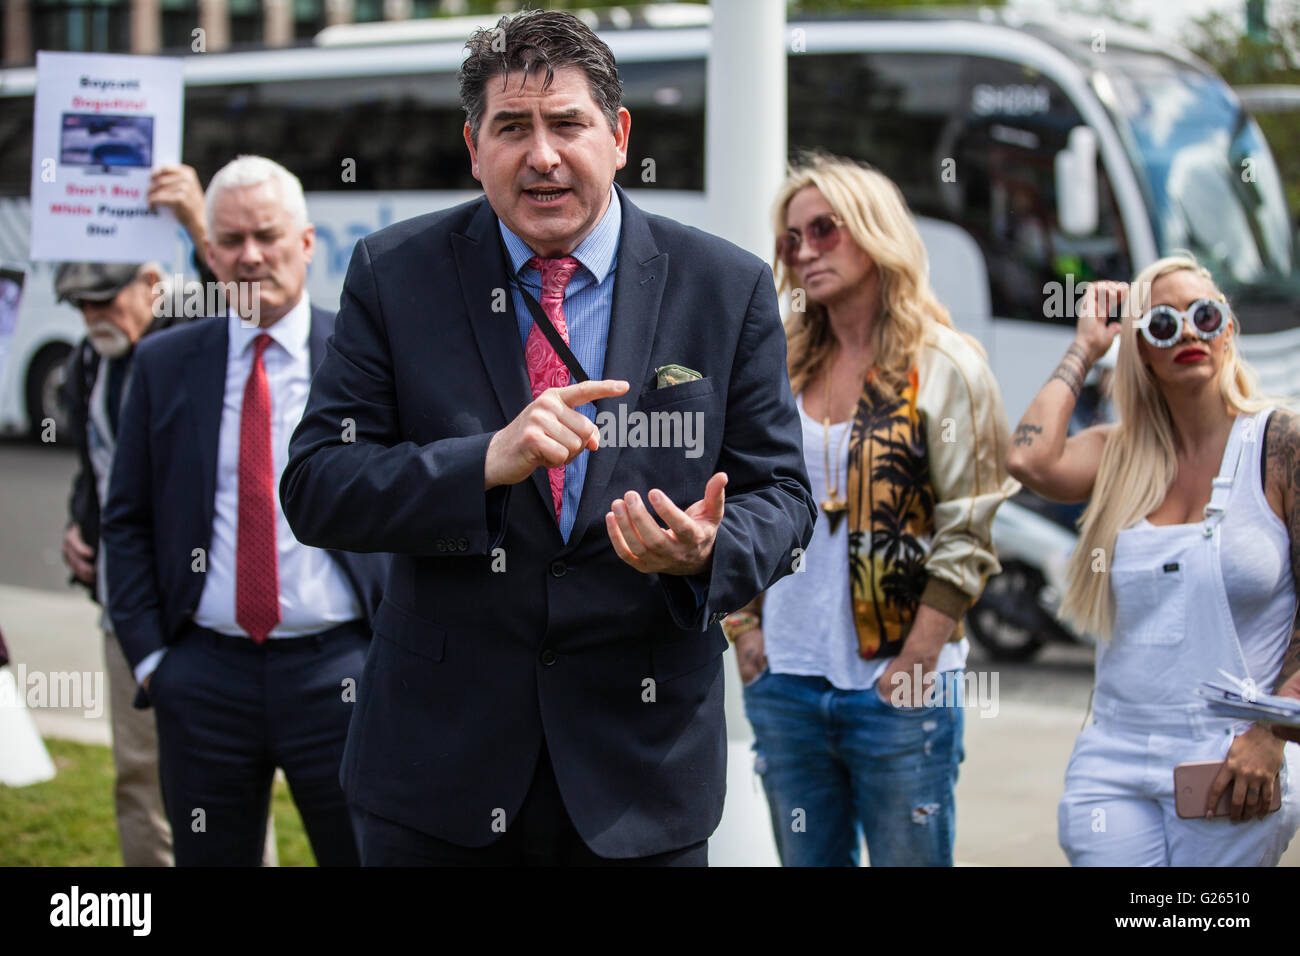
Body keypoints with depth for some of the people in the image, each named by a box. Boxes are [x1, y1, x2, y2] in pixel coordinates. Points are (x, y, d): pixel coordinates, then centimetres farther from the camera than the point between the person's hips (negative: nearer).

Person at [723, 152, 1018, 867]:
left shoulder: (943, 367, -4)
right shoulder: (781, 370, 10)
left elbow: (966, 539, -8)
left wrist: (912, 665, -12)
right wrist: (743, 628, 7)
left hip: (897, 694, -4)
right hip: (785, 686, 5)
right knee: (807, 860, 11)